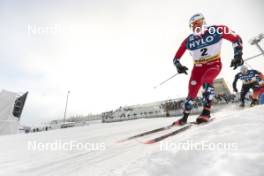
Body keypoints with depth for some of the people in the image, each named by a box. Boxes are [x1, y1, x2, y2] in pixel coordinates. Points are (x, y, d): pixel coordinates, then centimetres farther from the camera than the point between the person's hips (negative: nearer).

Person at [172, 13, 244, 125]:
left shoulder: (217, 30, -7)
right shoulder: (188, 41, -5)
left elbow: (236, 39, 3)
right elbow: (176, 58, -3)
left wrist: (238, 55, -7)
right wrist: (178, 66, -22)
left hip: (214, 64, -1)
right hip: (198, 67, 1)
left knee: (206, 80, -35)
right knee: (192, 93, -7)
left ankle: (206, 112, -21)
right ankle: (184, 118, 8)